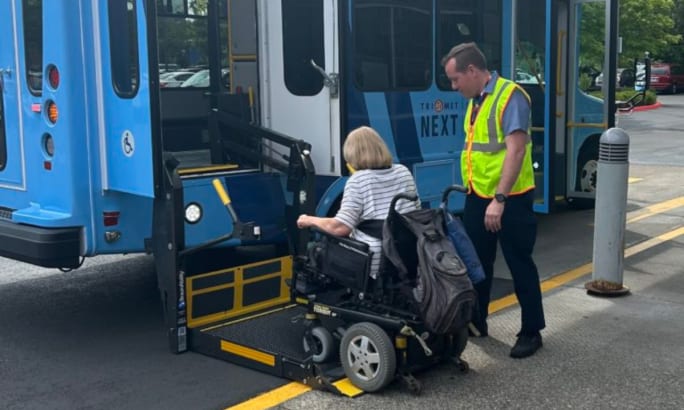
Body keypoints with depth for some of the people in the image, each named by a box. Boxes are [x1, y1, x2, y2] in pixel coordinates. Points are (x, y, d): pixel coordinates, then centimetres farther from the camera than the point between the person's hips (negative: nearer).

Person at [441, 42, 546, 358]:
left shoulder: (510, 96, -16)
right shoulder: (475, 101, 10)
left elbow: (515, 150, -24)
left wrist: (499, 199, -27)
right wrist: (472, 189, 16)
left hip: (510, 199, -8)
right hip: (477, 197, 8)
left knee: (520, 265, 4)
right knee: (477, 262, 17)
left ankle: (531, 332, 18)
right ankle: (476, 322, 32)